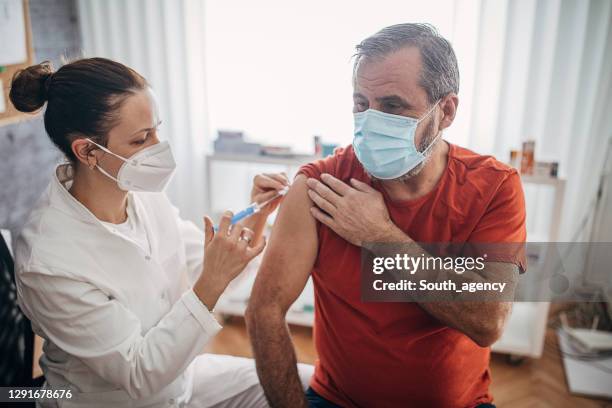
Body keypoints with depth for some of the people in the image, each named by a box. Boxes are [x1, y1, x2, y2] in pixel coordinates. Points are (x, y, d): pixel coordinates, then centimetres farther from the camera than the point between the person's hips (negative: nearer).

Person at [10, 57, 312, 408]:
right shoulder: (48, 261, -29)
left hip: (180, 374, 6)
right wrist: (213, 284, -32)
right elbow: (138, 377, -24)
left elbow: (200, 269, -1)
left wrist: (254, 218, -16)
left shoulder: (143, 192, -11)